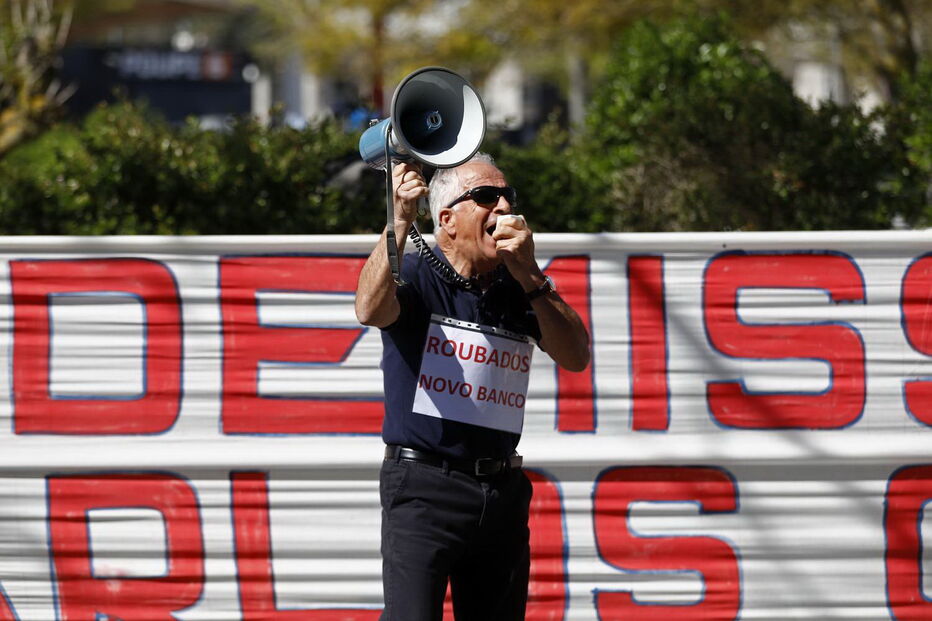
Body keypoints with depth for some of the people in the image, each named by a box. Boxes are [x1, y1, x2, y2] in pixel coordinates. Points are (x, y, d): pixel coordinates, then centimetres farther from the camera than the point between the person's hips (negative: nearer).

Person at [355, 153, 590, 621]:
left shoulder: (522, 288, 12)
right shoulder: (416, 276, -1)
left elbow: (575, 357, -2)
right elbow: (371, 310, -24)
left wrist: (528, 277, -13)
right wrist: (400, 222, -35)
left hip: (502, 493, 5)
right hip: (423, 489, -5)